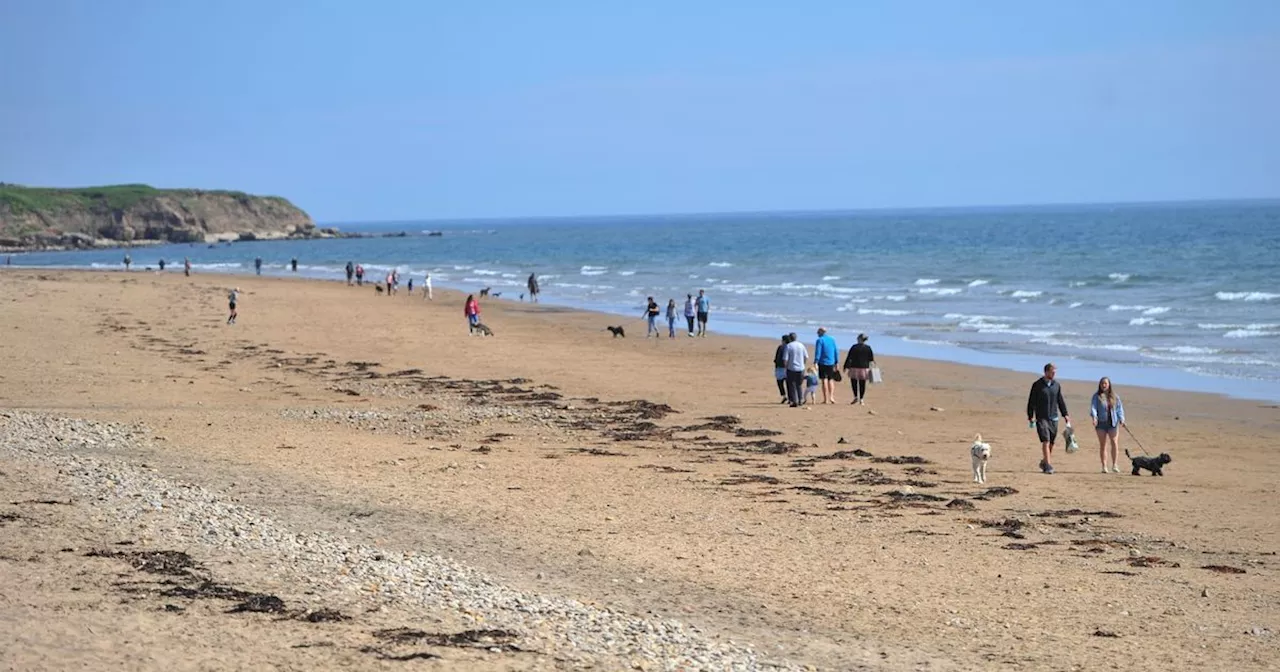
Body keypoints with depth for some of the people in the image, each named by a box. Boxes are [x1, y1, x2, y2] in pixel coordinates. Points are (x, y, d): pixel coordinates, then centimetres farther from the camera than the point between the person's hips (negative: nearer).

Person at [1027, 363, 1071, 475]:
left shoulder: (1057, 385, 8)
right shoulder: (1037, 385, -4)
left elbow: (1060, 401, 15)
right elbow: (1031, 401, -2)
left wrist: (1065, 414, 8)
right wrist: (1030, 416, -7)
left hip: (1053, 418, 4)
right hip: (1041, 418, -4)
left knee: (1051, 443, 7)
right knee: (1045, 441, -13)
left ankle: (1044, 462, 25)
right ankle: (1048, 466, -17)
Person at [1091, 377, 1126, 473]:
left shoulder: (1114, 396, 9)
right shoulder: (1096, 396, 3)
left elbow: (1119, 408, 11)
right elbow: (1093, 407, -7)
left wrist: (1121, 419, -3)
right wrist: (1094, 417, -25)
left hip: (1113, 423, 1)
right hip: (1101, 423, -1)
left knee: (1114, 443, -12)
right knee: (1102, 445, 1)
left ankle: (1114, 465, -8)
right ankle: (1104, 466, 7)